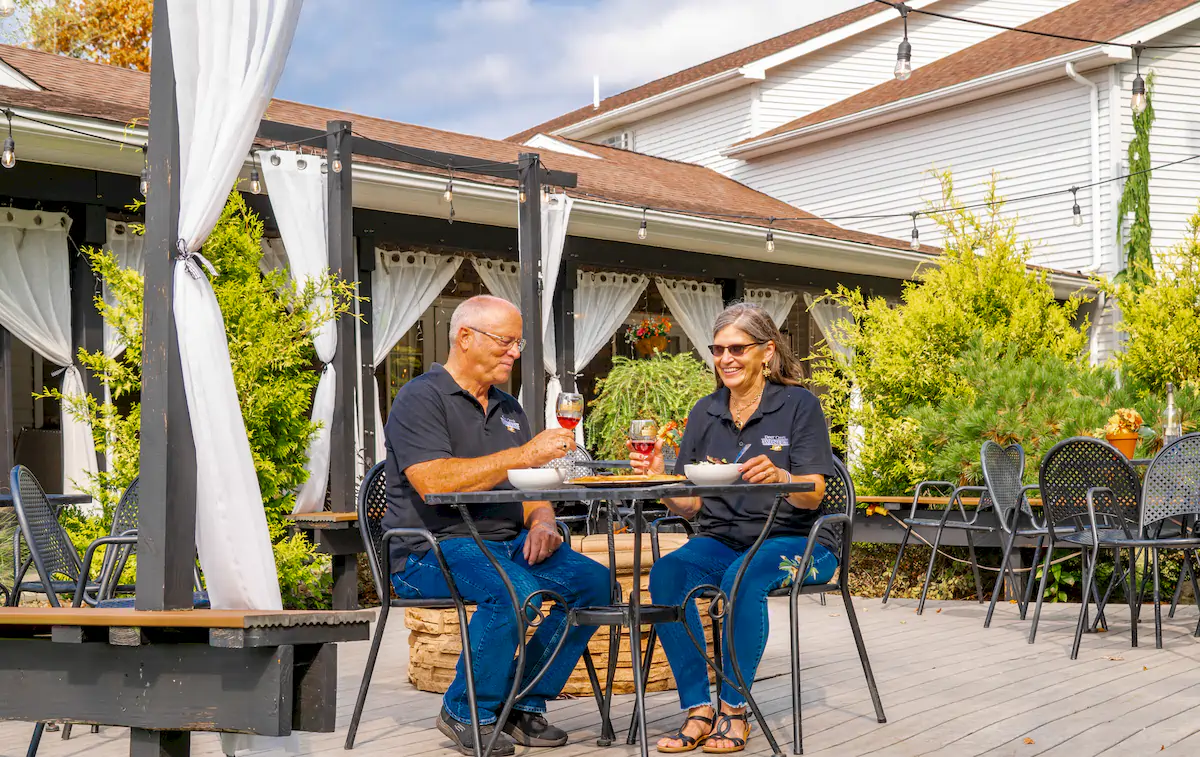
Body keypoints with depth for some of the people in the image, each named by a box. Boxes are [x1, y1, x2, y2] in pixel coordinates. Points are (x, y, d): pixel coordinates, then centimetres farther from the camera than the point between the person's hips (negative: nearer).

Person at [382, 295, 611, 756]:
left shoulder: (508, 409, 20)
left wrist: (542, 523, -5)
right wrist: (524, 455, -22)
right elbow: (433, 483, -21)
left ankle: (525, 706, -2)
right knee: (515, 590, -34)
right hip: (432, 550, -7)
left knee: (594, 581, -13)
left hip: (508, 545, 8)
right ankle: (467, 713, -11)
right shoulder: (420, 399, -5)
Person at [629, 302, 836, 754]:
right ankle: (698, 709, -20)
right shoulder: (705, 413, 11)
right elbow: (690, 505, 7)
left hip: (792, 540, -4)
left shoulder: (799, 404, -1)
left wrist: (778, 476, -31)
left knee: (742, 579, -35)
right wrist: (660, 479, -14)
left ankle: (734, 709, -20)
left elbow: (812, 496, -10)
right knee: (666, 574, -26)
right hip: (721, 540, 4)